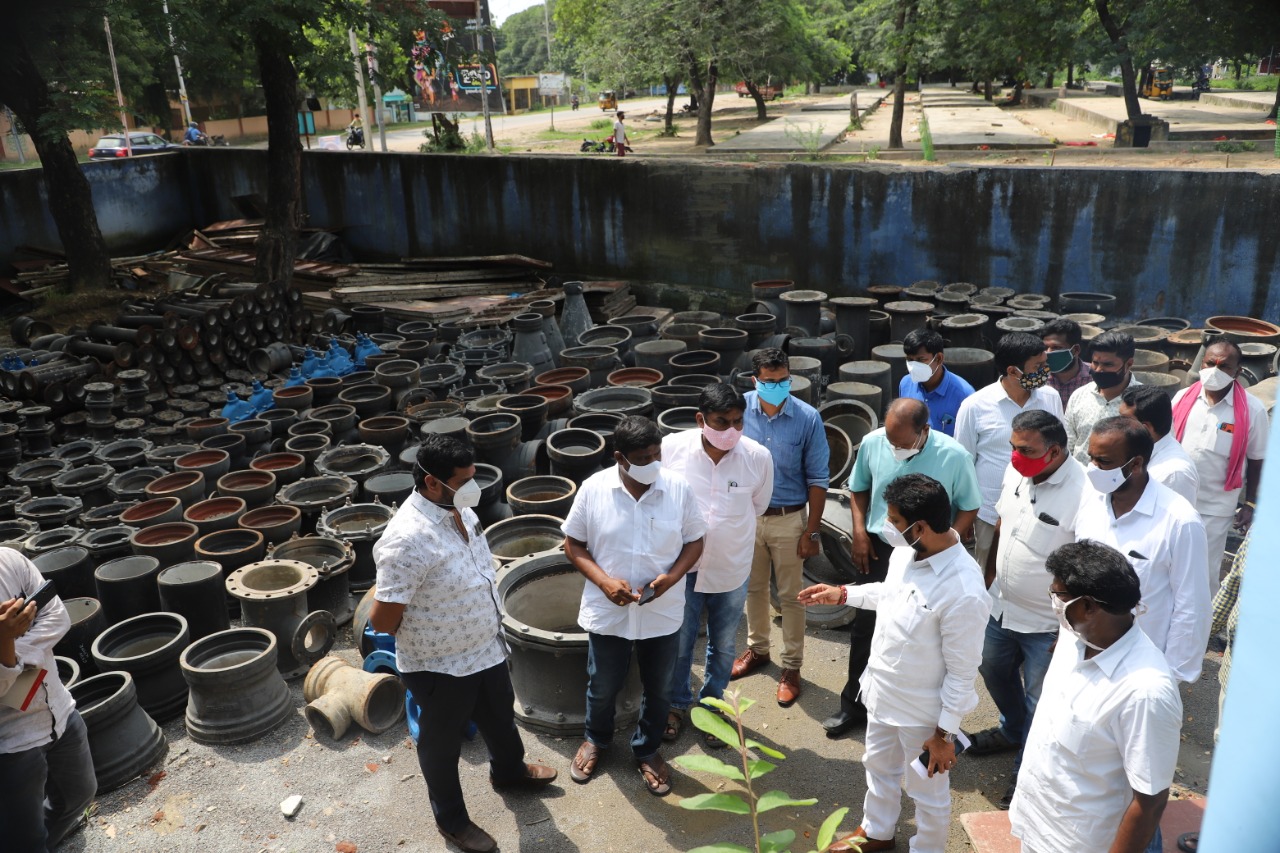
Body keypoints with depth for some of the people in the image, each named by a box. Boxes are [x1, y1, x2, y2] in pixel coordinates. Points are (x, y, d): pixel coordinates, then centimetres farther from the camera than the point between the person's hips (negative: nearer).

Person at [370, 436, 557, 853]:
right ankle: (451, 819, 43)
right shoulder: (407, 540, -34)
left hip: (486, 648, 8)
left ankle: (509, 770, 59)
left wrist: (491, 629, 14)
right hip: (440, 666, -8)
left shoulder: (459, 510, -6)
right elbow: (381, 619, -29)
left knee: (500, 716, 30)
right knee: (442, 743, 18)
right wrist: (422, 635, -9)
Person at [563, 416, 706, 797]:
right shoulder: (593, 489, -14)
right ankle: (596, 739, 50)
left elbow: (695, 541, -1)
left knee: (658, 689, 19)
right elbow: (573, 544, -5)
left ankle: (647, 750, 45)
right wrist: (604, 581, -19)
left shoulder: (678, 489, -12)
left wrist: (672, 576, -19)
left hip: (662, 614, 1)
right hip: (607, 613, 0)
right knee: (603, 686, 20)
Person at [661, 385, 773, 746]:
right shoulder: (672, 448, -19)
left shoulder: (758, 457, -18)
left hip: (731, 569, 1)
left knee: (723, 646, 20)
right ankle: (677, 704, 43)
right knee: (679, 644, 17)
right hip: (684, 565, -1)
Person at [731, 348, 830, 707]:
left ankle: (791, 667, 27)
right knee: (753, 588, 20)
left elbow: (818, 480, -10)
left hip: (789, 520, -2)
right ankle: (757, 648, 42)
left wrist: (811, 531, -9)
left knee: (790, 596, 10)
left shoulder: (808, 418, -17)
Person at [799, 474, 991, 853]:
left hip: (924, 711, -8)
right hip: (883, 692, 8)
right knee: (879, 767, 30)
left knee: (928, 792, 19)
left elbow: (962, 673, -23)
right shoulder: (906, 552, -12)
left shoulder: (964, 593, -34)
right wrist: (843, 594, 10)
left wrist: (944, 733, -16)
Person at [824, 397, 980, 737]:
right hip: (877, 550, 3)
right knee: (864, 629, 12)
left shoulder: (954, 456, -20)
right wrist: (859, 531, -4)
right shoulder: (872, 443, -12)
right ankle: (854, 705, 30)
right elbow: (858, 489, 6)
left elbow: (969, 508, -6)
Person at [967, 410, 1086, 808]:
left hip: (1046, 625, -7)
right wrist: (989, 575, 17)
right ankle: (1011, 730, 56)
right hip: (1003, 606, 8)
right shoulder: (1016, 470, -7)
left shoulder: (1082, 494, -30)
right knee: (995, 671, 28)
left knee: (1039, 701, 12)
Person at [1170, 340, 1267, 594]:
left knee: (1206, 572, 9)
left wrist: (1250, 504, -1)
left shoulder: (1252, 410, -12)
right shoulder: (1183, 398, -5)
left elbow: (1257, 460, -3)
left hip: (1216, 508, -3)